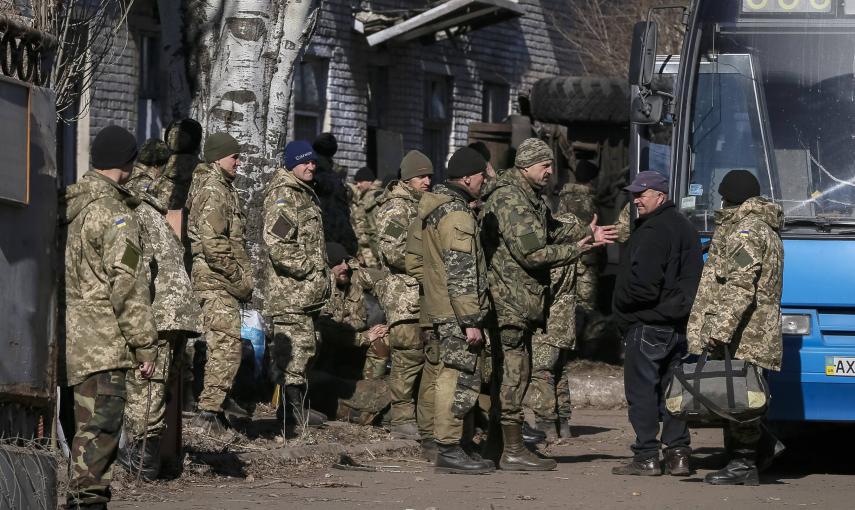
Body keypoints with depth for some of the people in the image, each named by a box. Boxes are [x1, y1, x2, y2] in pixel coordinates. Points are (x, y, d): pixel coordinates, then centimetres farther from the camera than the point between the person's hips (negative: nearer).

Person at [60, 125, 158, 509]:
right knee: (99, 428, -7)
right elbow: (128, 285, -16)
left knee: (90, 425, 16)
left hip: (69, 334, 8)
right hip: (101, 340, -8)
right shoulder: (115, 213, -13)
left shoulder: (67, 206, 13)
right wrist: (145, 345, -11)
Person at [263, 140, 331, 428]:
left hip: (308, 291, 11)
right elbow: (276, 242, -24)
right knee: (297, 345, -12)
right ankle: (293, 407, -10)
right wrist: (308, 269, -19)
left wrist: (320, 271, 21)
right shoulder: (283, 195, -13)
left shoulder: (306, 194, 20)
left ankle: (297, 405, 22)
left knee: (308, 346, 15)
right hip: (290, 288, -11)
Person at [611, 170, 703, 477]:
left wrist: (621, 303, -5)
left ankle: (646, 457, -7)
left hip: (649, 323, -10)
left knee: (642, 390, -6)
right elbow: (691, 277, 22)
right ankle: (678, 454, 11)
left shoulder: (654, 231, -15)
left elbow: (643, 283, -21)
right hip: (679, 323, 10)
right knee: (671, 389, 12)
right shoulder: (684, 227, 17)